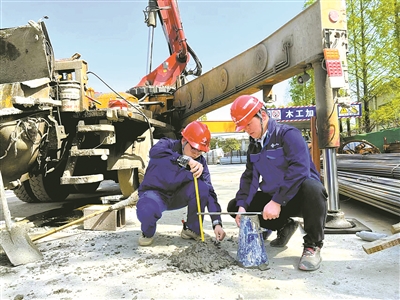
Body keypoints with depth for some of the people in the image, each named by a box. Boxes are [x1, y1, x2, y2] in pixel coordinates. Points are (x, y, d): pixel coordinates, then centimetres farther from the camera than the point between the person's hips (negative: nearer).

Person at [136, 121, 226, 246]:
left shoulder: (200, 162, -12)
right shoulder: (168, 144, -19)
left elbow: (209, 192, -17)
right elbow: (155, 152, -44)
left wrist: (217, 223, -27)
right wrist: (186, 160, -53)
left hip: (177, 196, 3)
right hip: (156, 193, -3)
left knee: (201, 187, -26)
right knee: (147, 211, -38)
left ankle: (192, 229, -3)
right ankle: (148, 232, 1)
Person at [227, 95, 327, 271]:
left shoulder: (288, 134, -16)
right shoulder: (253, 146, 8)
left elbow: (299, 169, -30)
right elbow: (249, 178, 3)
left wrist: (277, 202, -33)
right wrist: (241, 205, -13)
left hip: (298, 197, -7)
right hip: (273, 199, 7)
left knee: (312, 188, -40)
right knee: (234, 206, -3)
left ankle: (313, 246, -15)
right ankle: (284, 226, 12)